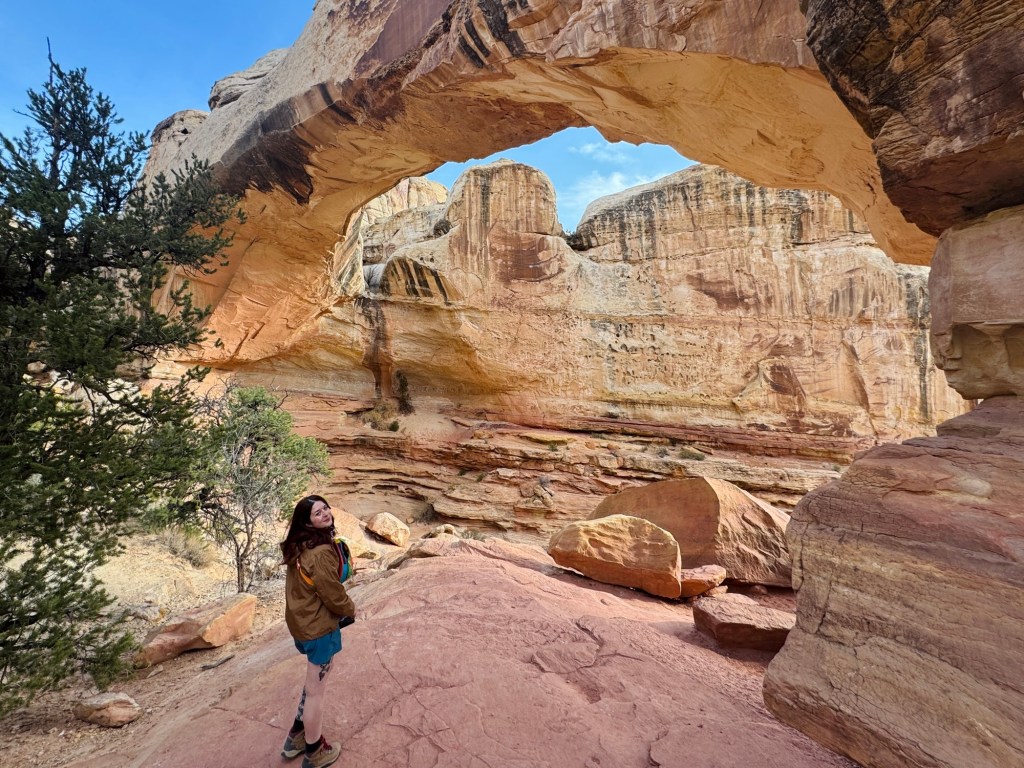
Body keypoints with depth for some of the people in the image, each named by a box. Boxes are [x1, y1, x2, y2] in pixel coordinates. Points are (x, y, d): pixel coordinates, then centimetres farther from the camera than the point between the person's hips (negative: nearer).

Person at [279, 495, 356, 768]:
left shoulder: (298, 547, 0)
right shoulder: (321, 552, -30)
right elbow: (333, 594, -23)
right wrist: (350, 609, -3)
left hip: (303, 620, 9)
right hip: (319, 625, -9)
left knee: (315, 681, 30)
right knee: (316, 690, 12)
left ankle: (296, 737, 45)